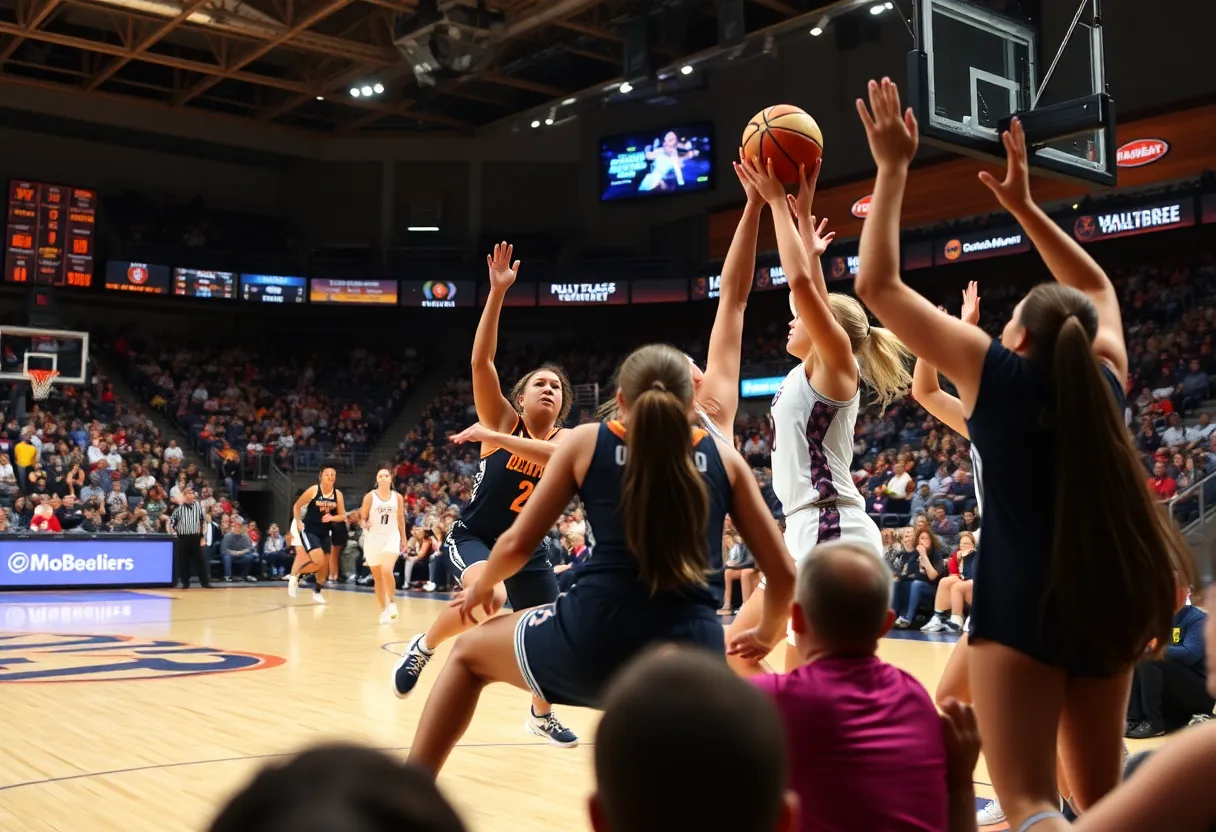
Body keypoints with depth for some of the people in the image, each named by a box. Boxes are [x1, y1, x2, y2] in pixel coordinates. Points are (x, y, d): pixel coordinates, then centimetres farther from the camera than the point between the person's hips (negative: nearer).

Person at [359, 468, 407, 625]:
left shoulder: (397, 497, 2)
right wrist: (364, 524, -21)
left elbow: (401, 520, 11)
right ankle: (383, 610, 19)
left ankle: (392, 603, -3)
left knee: (387, 571, -23)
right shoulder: (370, 497, -3)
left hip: (391, 537, -1)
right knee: (377, 577, 7)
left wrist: (404, 539, 11)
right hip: (373, 538, 1)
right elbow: (362, 518, 1)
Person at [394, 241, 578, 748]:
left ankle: (541, 714, 35)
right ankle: (424, 646, -5)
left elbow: (551, 455, -32)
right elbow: (481, 360, -24)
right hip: (474, 536, -4)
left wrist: (494, 438, -37)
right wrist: (497, 292, -32)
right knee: (489, 598, -35)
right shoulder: (501, 419, -10)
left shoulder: (565, 440, -6)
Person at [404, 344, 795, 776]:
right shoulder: (724, 456, 12)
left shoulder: (586, 441, 9)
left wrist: (481, 588, 31)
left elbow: (517, 544, 10)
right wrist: (766, 635, 31)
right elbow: (783, 573, 12)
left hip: (594, 638, -1)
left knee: (469, 651, 26)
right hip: (692, 653, 1)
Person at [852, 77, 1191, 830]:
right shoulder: (1105, 378, 9)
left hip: (1022, 602, -6)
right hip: (1106, 599, 6)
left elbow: (879, 286, -1)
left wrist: (894, 171, 6)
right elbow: (1097, 290, 30)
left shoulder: (995, 371, -3)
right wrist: (1024, 206, 31)